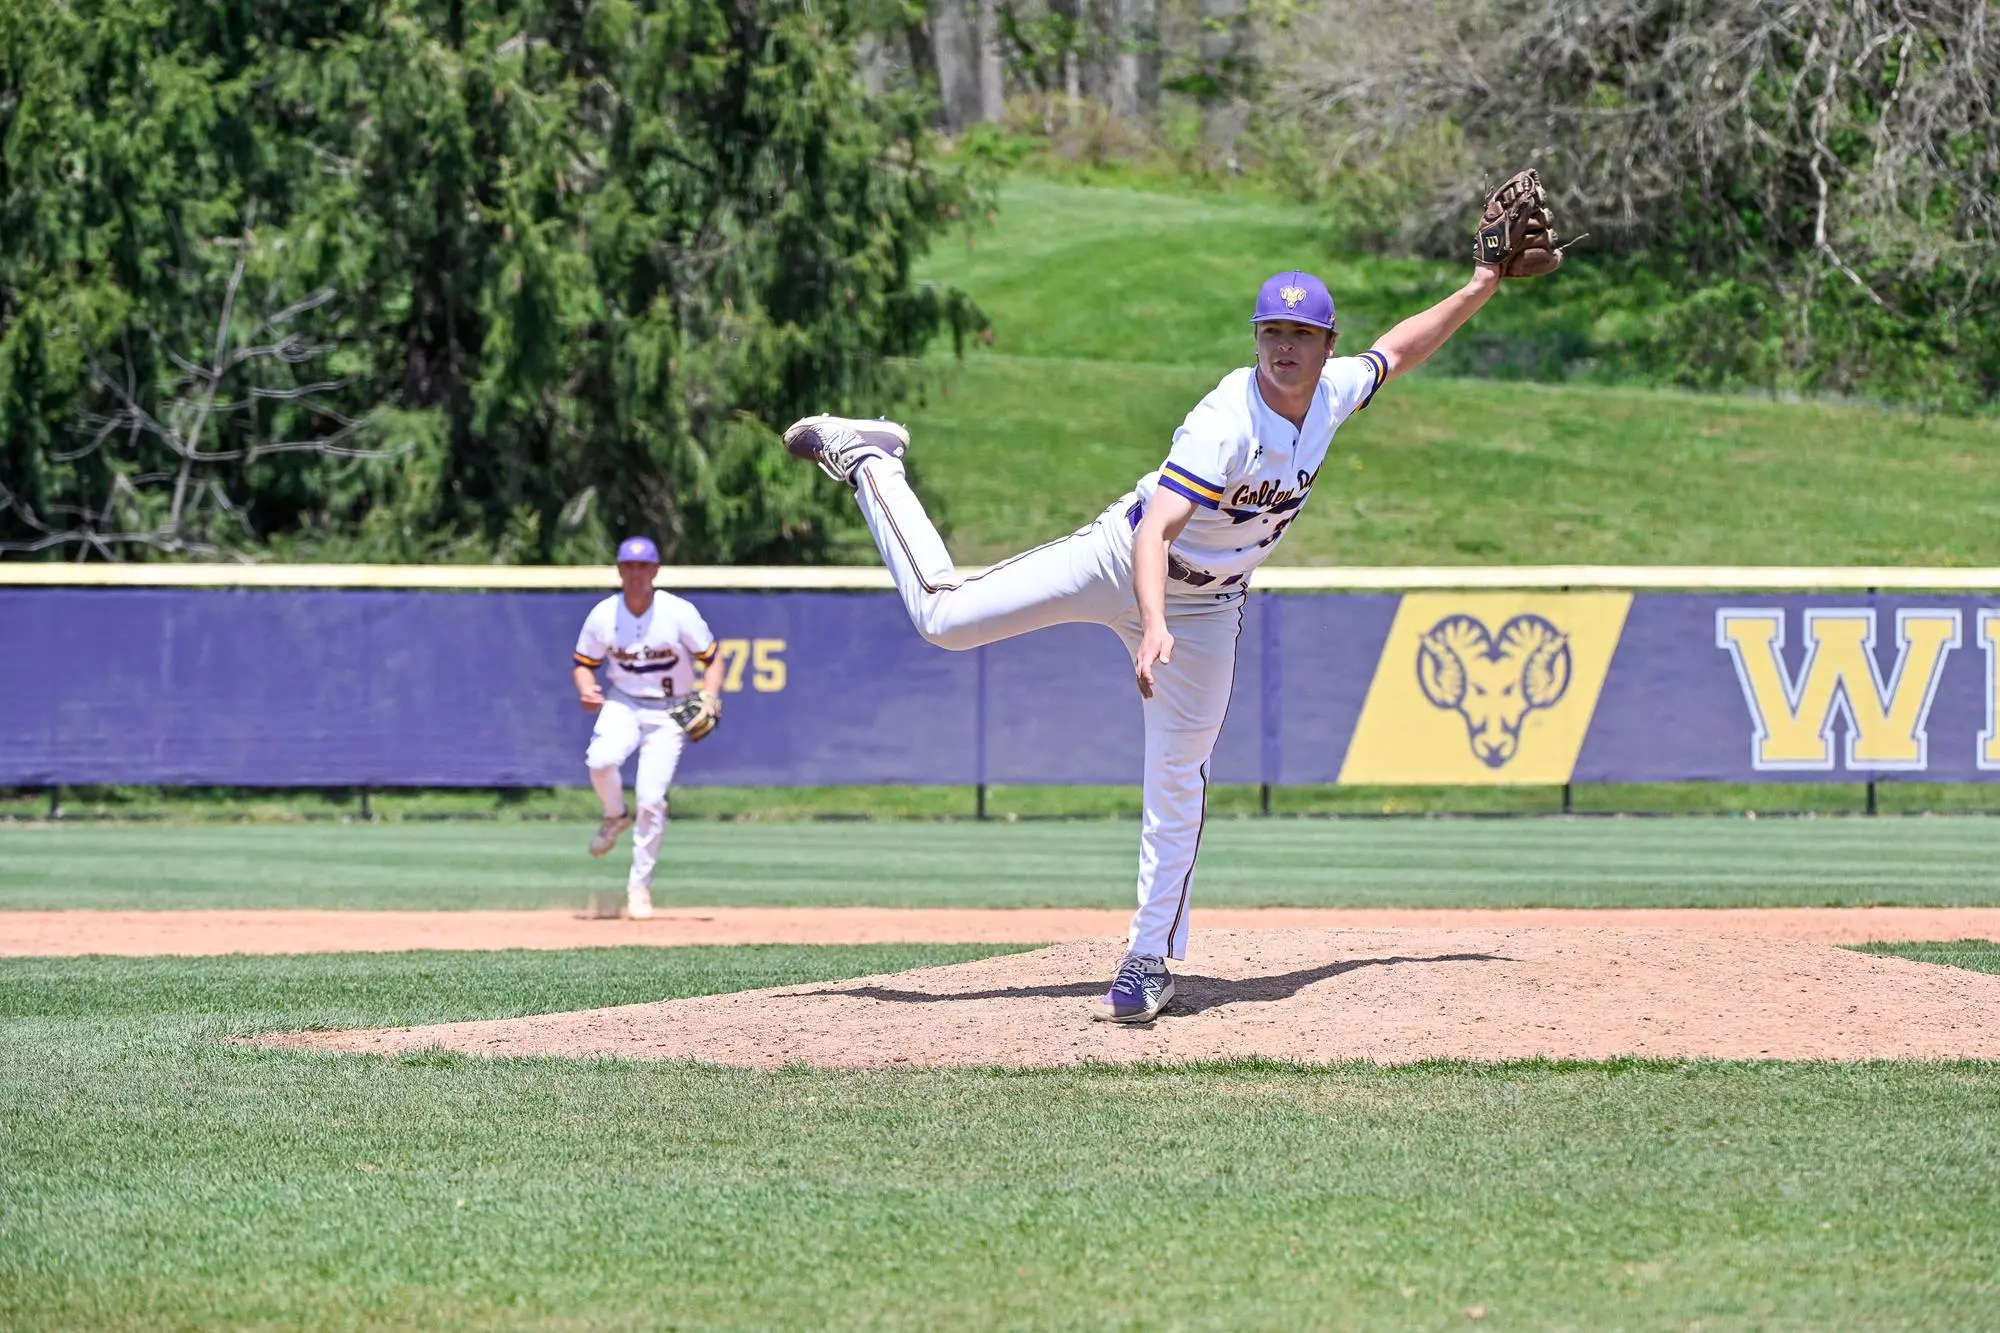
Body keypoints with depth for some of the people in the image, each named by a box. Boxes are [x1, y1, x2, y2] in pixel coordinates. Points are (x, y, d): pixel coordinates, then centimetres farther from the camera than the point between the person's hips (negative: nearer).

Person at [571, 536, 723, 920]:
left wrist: (710, 697, -21)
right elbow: (584, 663, 6)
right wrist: (587, 691, -16)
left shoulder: (680, 614, -12)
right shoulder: (602, 615, -6)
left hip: (669, 712, -2)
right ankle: (615, 816, 3)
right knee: (600, 760, -30)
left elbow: (711, 658, -3)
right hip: (622, 705, 2)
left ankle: (639, 886, 4)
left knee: (651, 798, -12)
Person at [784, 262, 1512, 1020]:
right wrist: (1153, 626, -55)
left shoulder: (1335, 392, -10)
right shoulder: (1227, 424, -32)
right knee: (942, 617, -4)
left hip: (1208, 607, 5)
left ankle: (1150, 960, 9)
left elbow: (1397, 351, 14)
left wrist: (1478, 292, 9)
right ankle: (866, 460, 18)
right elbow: (1155, 531, -40)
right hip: (1120, 561, -5)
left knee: (1178, 781, 2)